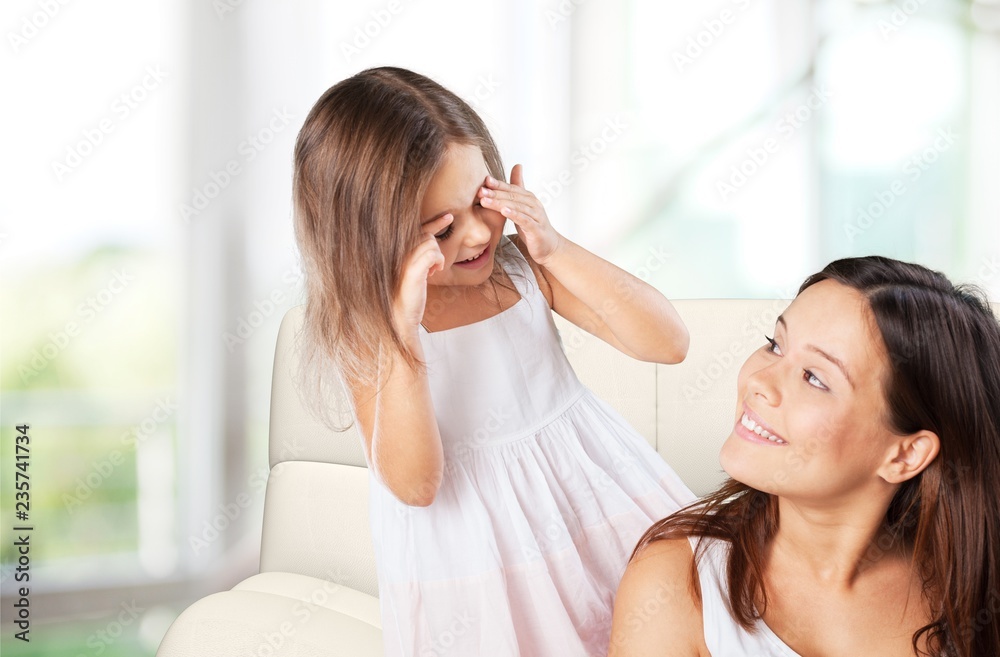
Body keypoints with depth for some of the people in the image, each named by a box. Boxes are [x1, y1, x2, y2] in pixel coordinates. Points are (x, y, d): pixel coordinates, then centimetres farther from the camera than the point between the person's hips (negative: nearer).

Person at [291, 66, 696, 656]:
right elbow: (413, 485, -22)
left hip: (589, 495, 3)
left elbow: (670, 343, -12)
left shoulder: (524, 266, -8)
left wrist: (555, 250, -20)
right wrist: (403, 331, -32)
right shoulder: (364, 327, -13)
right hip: (474, 546, -2)